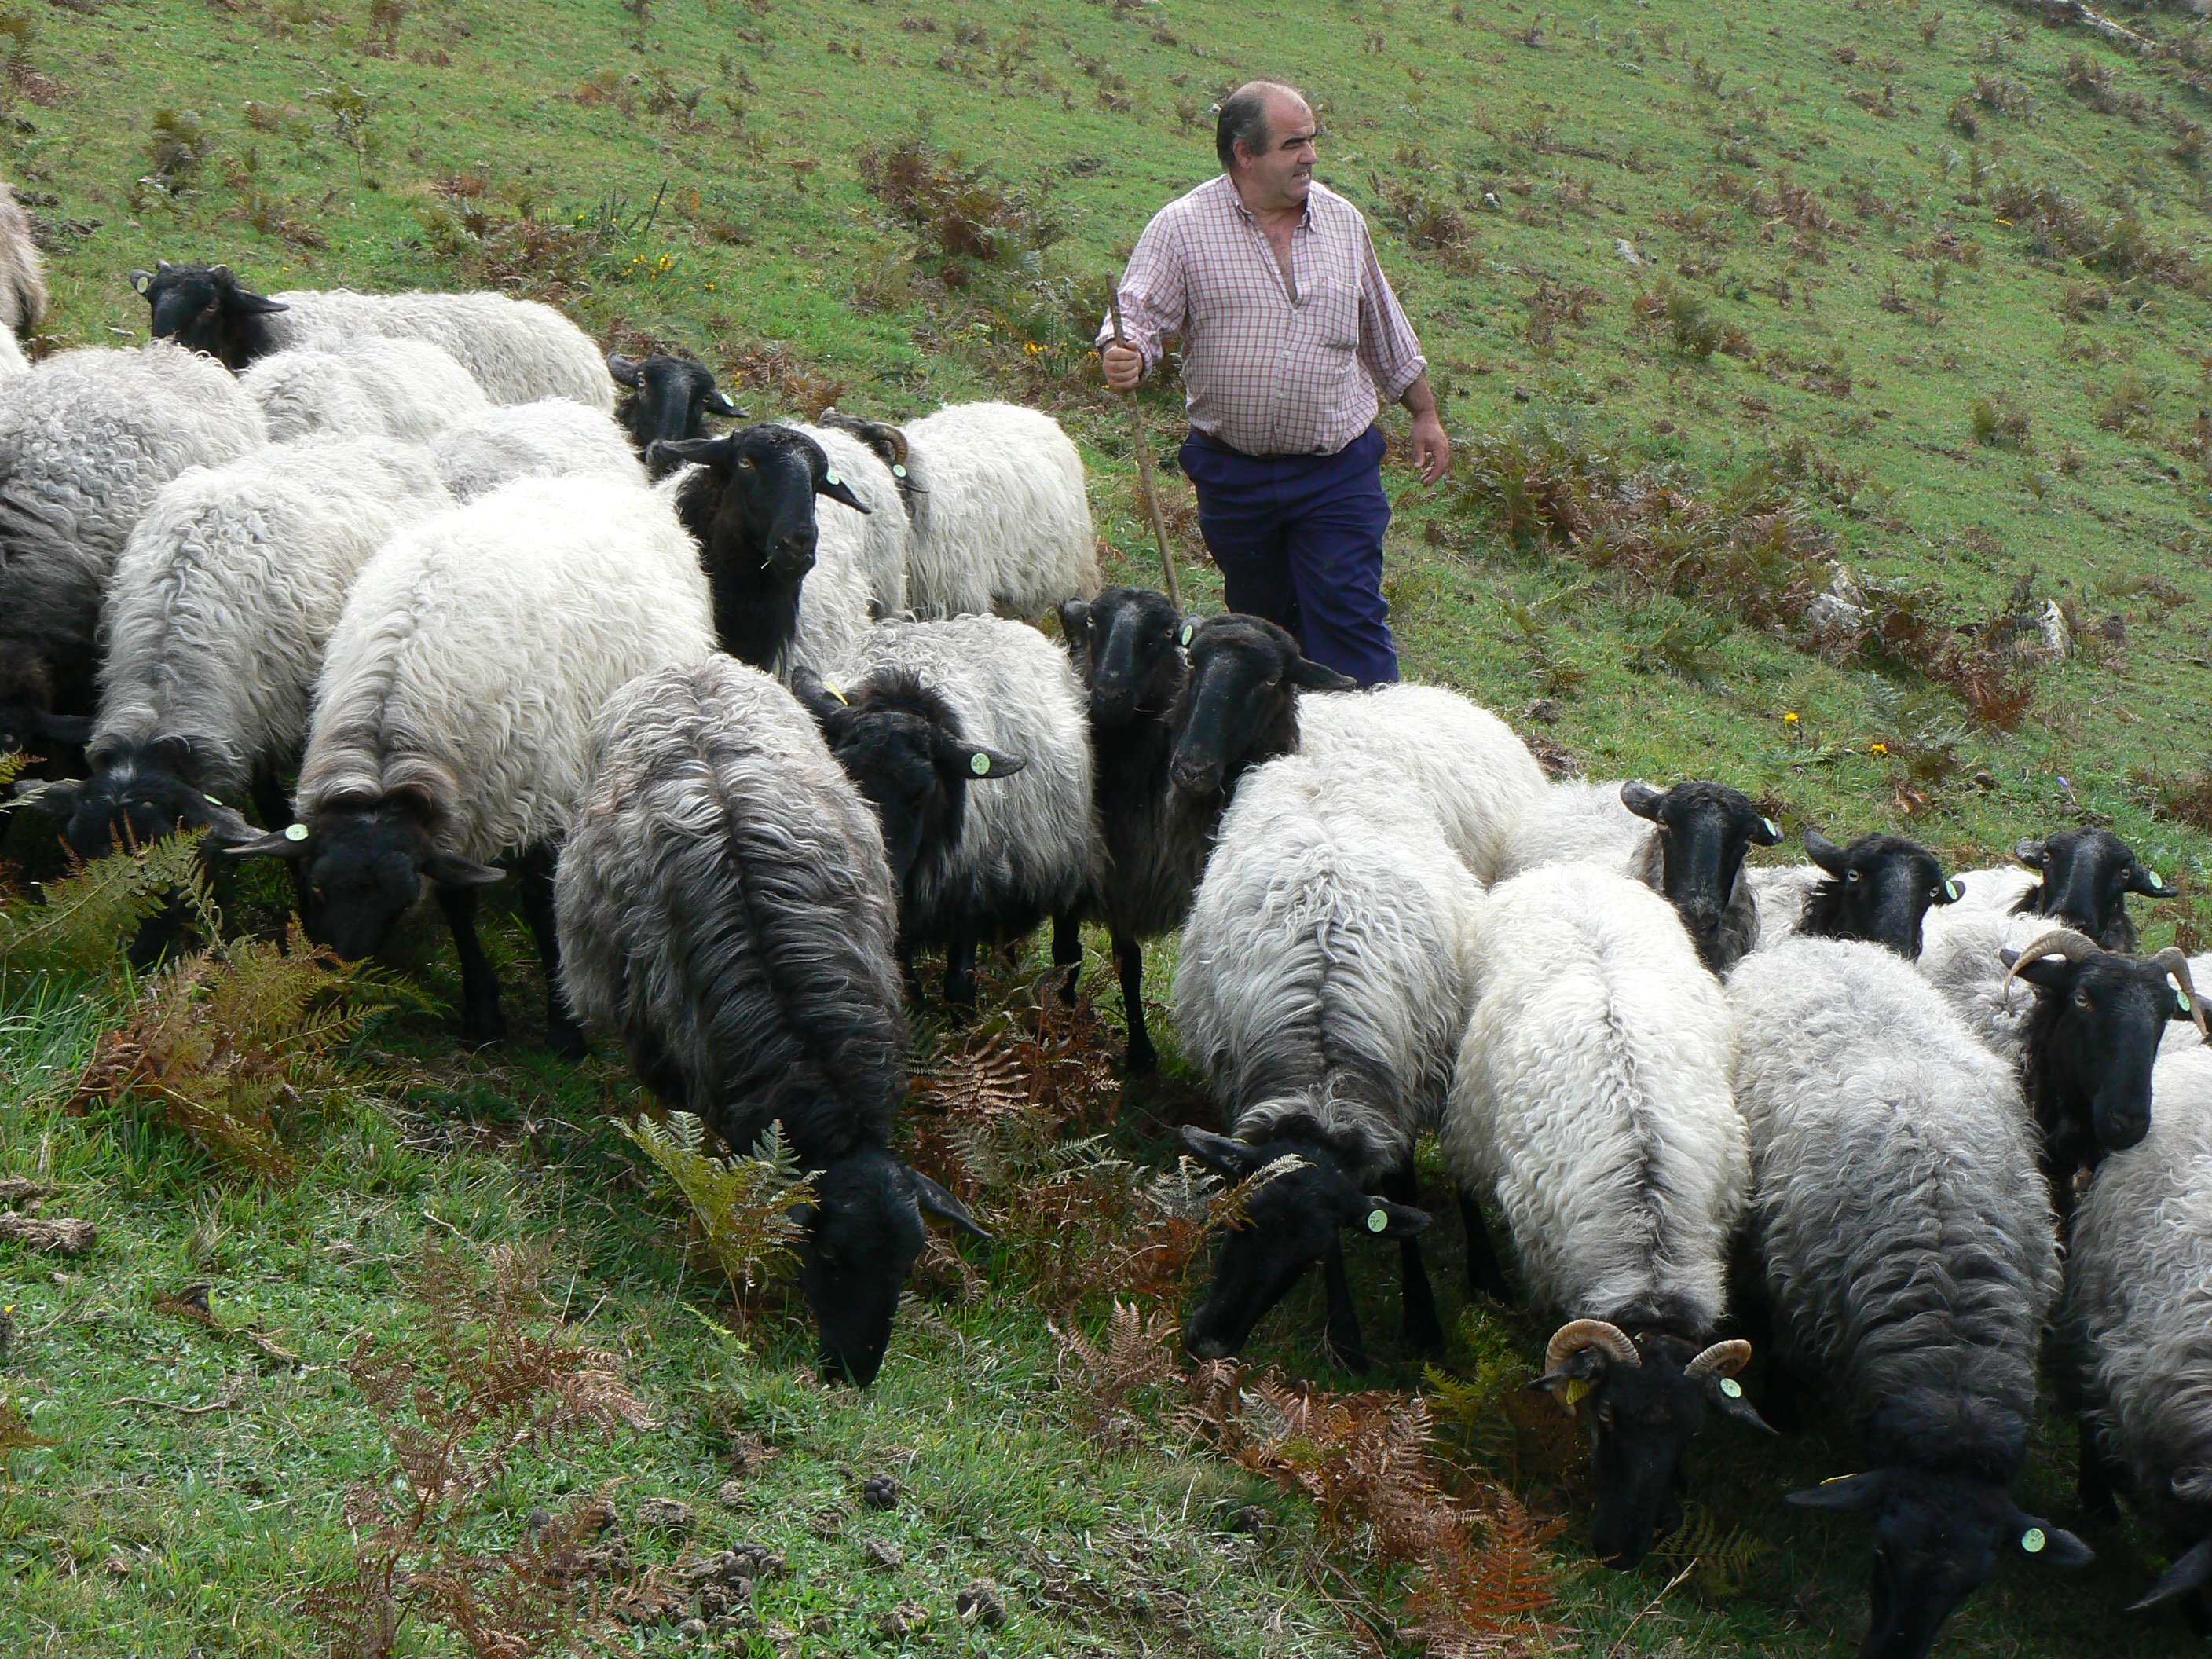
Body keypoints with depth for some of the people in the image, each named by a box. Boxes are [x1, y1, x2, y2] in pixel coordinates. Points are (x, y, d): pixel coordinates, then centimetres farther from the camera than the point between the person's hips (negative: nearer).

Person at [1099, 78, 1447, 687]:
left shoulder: (1343, 221, 6)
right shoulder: (1182, 227, -5)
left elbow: (1385, 331, 18)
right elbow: (1139, 314, -10)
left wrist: (1425, 414, 24)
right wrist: (1124, 356, -34)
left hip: (1338, 473, 0)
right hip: (1233, 474, 0)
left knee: (1350, 623, -9)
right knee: (1259, 623, 15)